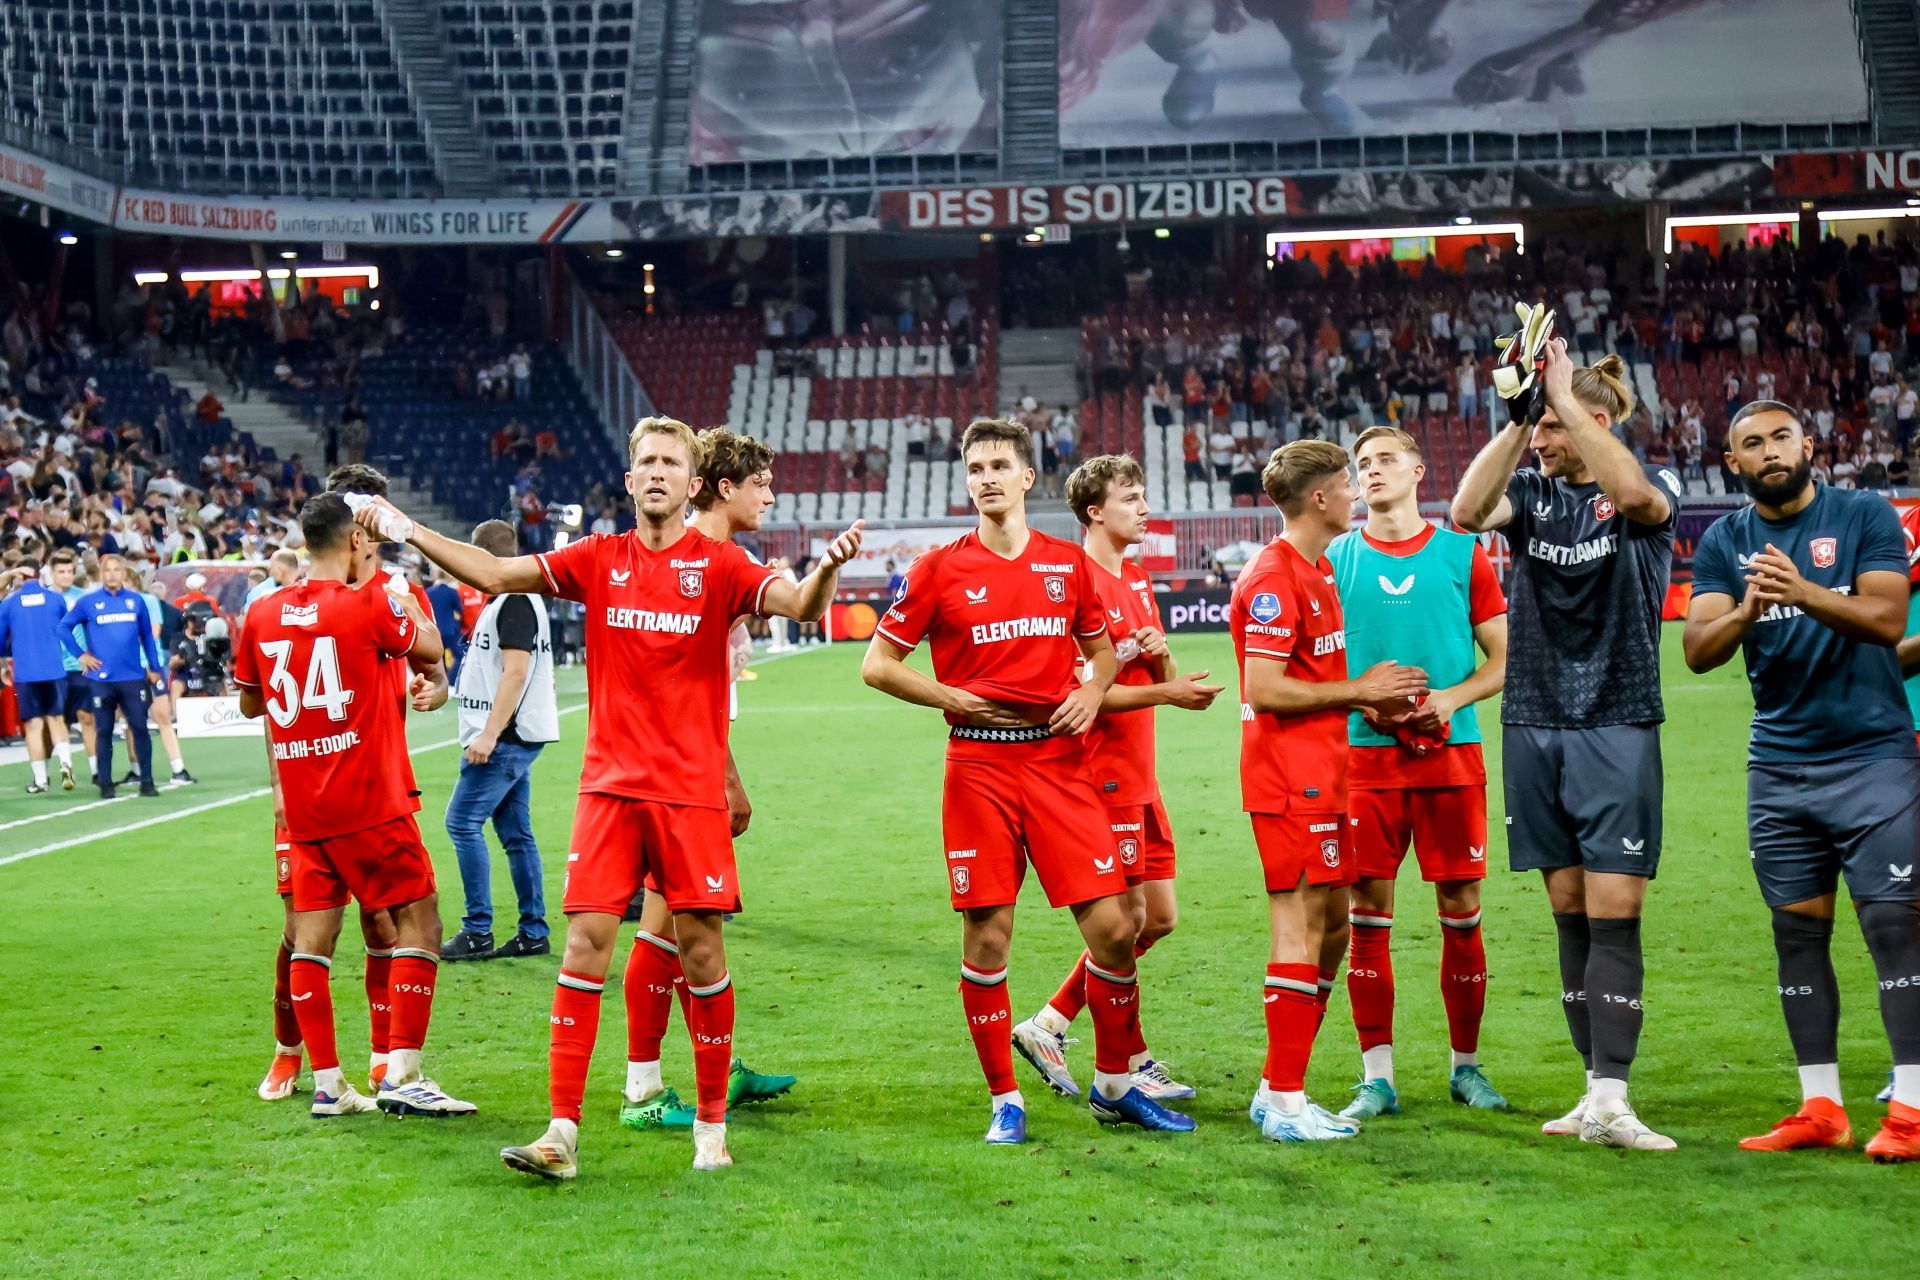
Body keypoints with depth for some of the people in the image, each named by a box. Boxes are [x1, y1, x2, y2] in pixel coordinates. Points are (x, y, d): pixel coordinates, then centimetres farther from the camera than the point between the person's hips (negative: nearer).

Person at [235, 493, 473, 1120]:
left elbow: (249, 703, 16)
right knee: (419, 920, 2)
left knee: (312, 936, 7)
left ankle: (327, 1084, 9)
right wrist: (400, 590, 16)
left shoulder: (263, 614, 4)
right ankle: (402, 1074, -3)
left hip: (301, 806, 6)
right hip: (368, 802, -6)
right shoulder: (368, 604, -11)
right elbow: (431, 649, 6)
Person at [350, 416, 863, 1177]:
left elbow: (801, 605, -15)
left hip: (691, 791, -2)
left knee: (701, 950, 2)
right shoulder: (599, 560, 8)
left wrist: (828, 568, -36)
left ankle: (712, 1123, 17)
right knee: (585, 944, -4)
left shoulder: (718, 565, 0)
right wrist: (409, 531, 2)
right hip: (610, 785, 2)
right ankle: (562, 1133, -2)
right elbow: (496, 574, 8)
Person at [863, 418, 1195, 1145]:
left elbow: (1101, 647, 23)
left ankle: (1113, 1085, 17)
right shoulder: (939, 569, 1)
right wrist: (960, 701, -5)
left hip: (1059, 763, 2)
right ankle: (1005, 1101, 13)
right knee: (987, 937, -1)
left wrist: (1093, 692, 1)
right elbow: (877, 664, 4)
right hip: (979, 769, -2)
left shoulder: (1068, 564, 9)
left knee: (1113, 927, -2)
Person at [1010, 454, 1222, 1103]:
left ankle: (1047, 1026, 19)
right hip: (1102, 775, -9)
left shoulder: (1138, 580, 16)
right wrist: (1164, 692, -20)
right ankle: (1133, 1063, 10)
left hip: (1140, 776, 9)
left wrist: (1162, 654, -4)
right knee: (1127, 921, -2)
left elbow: (1164, 681, 17)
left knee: (1160, 917, 12)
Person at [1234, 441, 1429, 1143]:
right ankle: (1284, 1101, -2)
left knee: (1331, 930, 11)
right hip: (1290, 780, -10)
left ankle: (1279, 1091, 18)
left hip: (1322, 777, 10)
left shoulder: (1318, 572, 18)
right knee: (1302, 928, -8)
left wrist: (1378, 699, 10)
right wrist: (1360, 690, -14)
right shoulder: (1272, 578, -14)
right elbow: (1263, 689, -20)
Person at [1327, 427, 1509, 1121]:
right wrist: (1363, 699, -9)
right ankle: (1376, 1078, 7)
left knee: (1461, 912, 4)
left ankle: (1466, 1065, 19)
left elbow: (1503, 658, 6)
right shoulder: (1336, 559, 7)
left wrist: (1451, 699, -11)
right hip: (1365, 755, 0)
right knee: (1367, 914, -1)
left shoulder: (1462, 553, 6)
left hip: (1451, 756, 0)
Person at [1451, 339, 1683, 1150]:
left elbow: (1633, 494, -26)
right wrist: (1514, 420, -15)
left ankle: (1609, 1103, -9)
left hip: (1616, 728, -4)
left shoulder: (1652, 493, -1)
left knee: (1613, 918, -8)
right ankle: (1598, 1092, 12)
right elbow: (1466, 513, -10)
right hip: (1534, 727, 4)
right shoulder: (1531, 495, 10)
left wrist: (1564, 398, -21)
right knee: (1571, 920, 7)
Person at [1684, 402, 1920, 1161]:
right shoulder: (1723, 542, 6)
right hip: (1779, 767, 4)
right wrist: (1747, 610, -25)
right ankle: (1820, 1108, 11)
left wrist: (1804, 593, -31)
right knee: (1798, 932, 5)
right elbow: (1699, 651, -5)